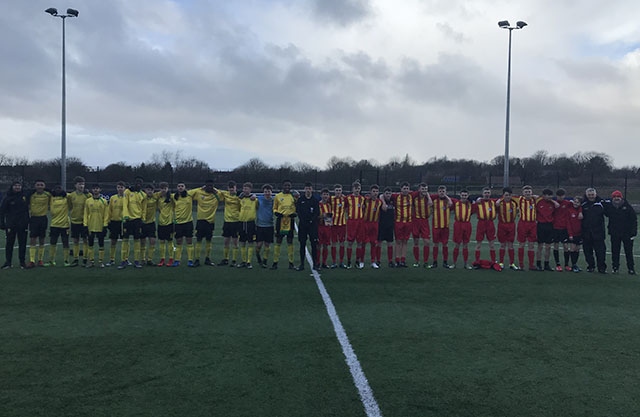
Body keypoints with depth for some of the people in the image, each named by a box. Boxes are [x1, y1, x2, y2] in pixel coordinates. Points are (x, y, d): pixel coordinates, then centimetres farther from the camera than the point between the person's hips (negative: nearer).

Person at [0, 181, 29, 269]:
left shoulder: (25, 196, 4)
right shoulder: (7, 197, -2)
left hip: (23, 224, 2)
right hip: (10, 224, -2)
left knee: (22, 243, 5)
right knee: (9, 243, 3)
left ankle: (22, 262, 13)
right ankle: (8, 262, 11)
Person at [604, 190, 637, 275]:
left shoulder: (627, 206, -4)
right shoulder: (609, 206, 0)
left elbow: (634, 219, -2)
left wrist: (633, 231, -6)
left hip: (627, 233, -2)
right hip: (614, 234, 2)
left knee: (629, 252, 4)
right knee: (615, 252, 7)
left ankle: (631, 268, 10)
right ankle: (615, 267, 16)